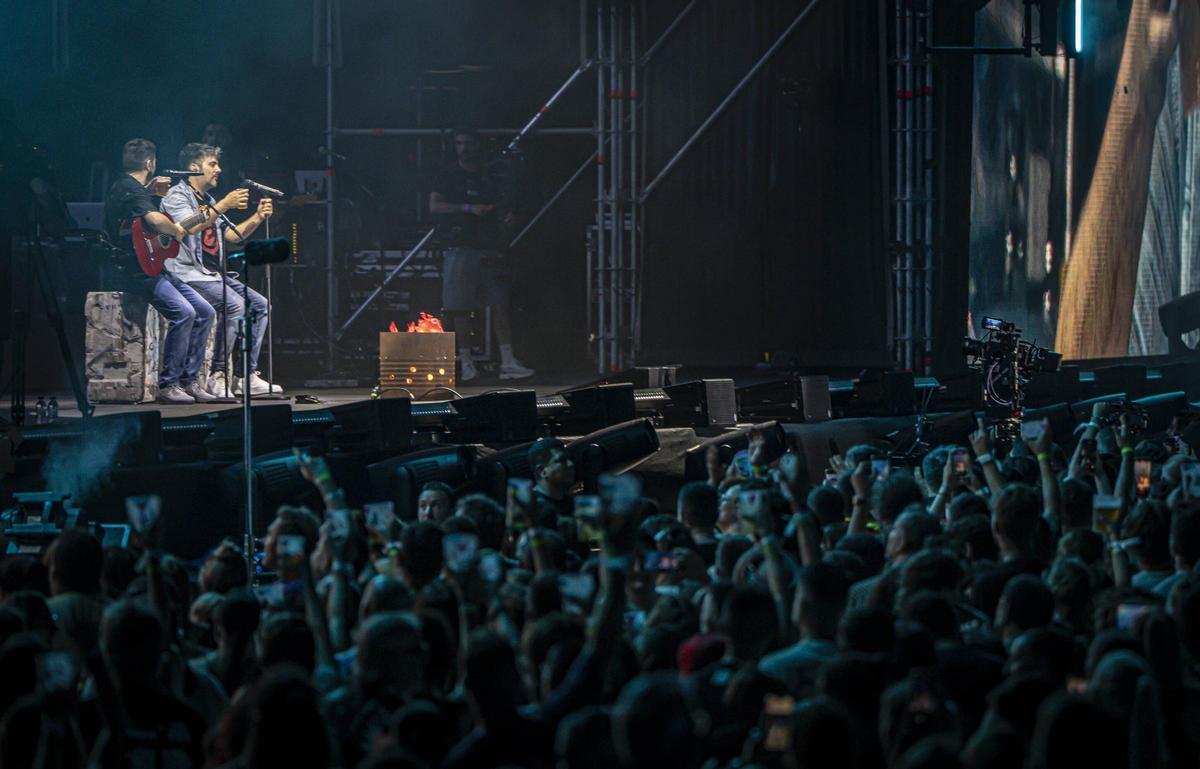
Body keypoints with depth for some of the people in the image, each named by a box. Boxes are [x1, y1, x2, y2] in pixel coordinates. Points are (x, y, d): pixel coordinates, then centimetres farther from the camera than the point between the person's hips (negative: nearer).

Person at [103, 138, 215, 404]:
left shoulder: (123, 186, 18)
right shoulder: (131, 190, -15)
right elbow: (156, 220, -33)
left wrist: (151, 189, 29)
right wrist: (177, 231, -13)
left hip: (153, 269, 11)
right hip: (135, 272, -11)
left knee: (205, 311, 7)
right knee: (183, 312, -26)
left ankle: (188, 380, 7)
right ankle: (167, 385, -21)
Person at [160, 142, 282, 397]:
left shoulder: (208, 201, 23)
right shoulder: (177, 195, -5)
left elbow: (232, 235, 21)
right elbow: (191, 226, -24)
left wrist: (258, 217, 6)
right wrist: (224, 205, -24)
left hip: (212, 274, 10)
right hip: (187, 275, -9)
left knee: (260, 305, -2)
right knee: (235, 304, -28)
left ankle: (246, 376, -5)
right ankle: (218, 376, -25)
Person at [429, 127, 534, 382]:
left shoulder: (487, 178, 18)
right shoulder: (449, 177, 4)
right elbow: (434, 206, -8)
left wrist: (504, 220, 2)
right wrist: (468, 208, -16)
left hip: (488, 251, 4)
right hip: (461, 249, -4)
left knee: (501, 304, -5)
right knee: (461, 309, -3)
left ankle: (508, 363, -8)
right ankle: (466, 364, 3)